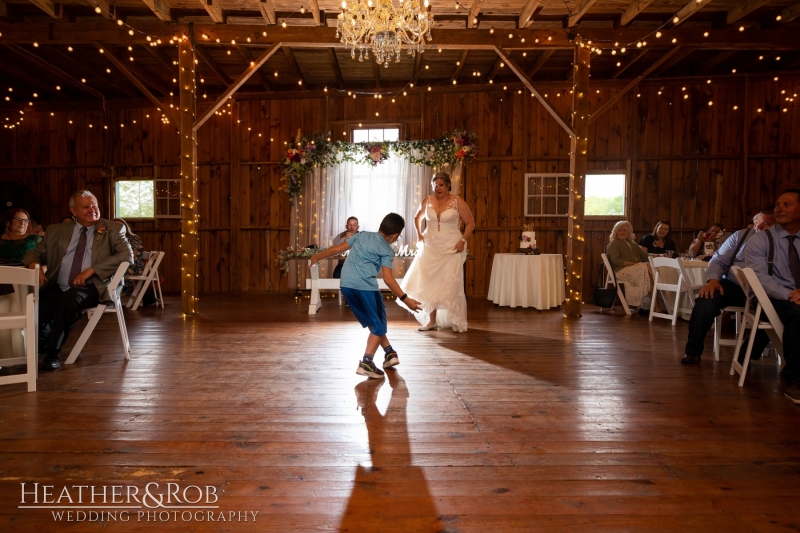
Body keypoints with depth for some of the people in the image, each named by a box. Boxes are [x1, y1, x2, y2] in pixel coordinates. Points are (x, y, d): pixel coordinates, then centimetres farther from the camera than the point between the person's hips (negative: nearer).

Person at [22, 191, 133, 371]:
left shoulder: (113, 229, 7)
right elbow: (35, 253, 21)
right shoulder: (56, 231, 17)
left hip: (92, 287, -3)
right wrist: (34, 265, -6)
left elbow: (127, 254, -8)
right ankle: (40, 349, -2)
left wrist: (90, 270, -17)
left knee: (70, 298, -35)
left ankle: (52, 353, -20)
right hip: (57, 288, 3)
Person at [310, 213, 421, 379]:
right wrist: (405, 299, -9)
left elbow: (338, 249, 19)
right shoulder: (387, 250, 0)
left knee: (372, 322, 20)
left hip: (346, 284, 7)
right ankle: (366, 363, -2)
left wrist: (317, 257, 32)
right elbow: (388, 279, -11)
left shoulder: (361, 235, 17)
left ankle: (389, 353, 28)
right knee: (377, 325, 7)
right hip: (365, 286, -7)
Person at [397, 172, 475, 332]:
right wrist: (419, 234, 8)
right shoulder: (427, 201, 5)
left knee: (450, 285, -3)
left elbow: (470, 223, -1)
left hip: (451, 249, -3)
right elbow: (417, 218, 22)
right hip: (430, 248, 4)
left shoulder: (458, 202, -5)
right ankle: (431, 320, 15)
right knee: (428, 284, 4)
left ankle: (457, 322, 9)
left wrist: (463, 240, -12)